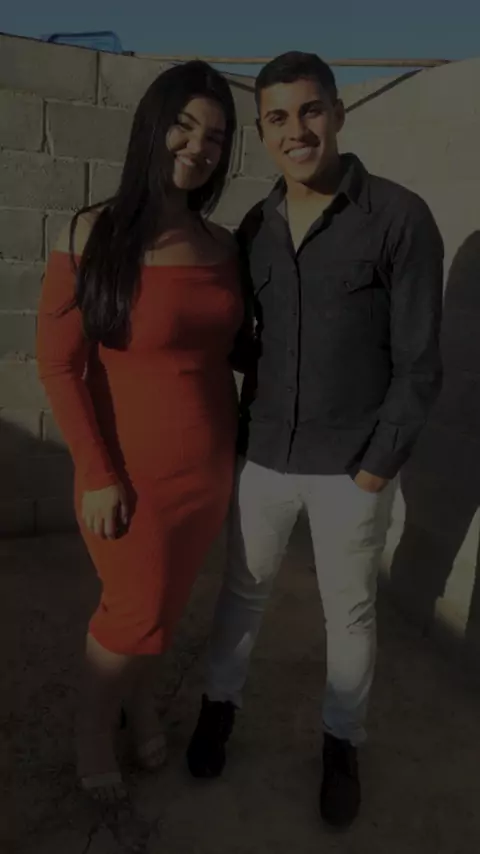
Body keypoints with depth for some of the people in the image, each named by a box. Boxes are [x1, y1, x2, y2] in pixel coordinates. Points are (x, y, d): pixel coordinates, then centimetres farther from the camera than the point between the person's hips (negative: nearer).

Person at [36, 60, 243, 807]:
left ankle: (140, 698, 50)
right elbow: (60, 365, -14)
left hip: (210, 466, 5)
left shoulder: (222, 246, -1)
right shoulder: (93, 236, -14)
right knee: (135, 611, 11)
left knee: (168, 601, 20)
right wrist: (99, 475, -14)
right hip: (135, 469, -4)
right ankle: (95, 720, 42)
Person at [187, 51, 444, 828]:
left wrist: (379, 463, -11)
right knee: (244, 589, 19)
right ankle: (221, 703, 44)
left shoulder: (400, 218, -11)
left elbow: (418, 361, -11)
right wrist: (237, 436, 4)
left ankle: (342, 741, 39)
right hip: (263, 455, 3)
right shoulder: (254, 228, 2)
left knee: (350, 612, 14)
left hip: (352, 465, -3)